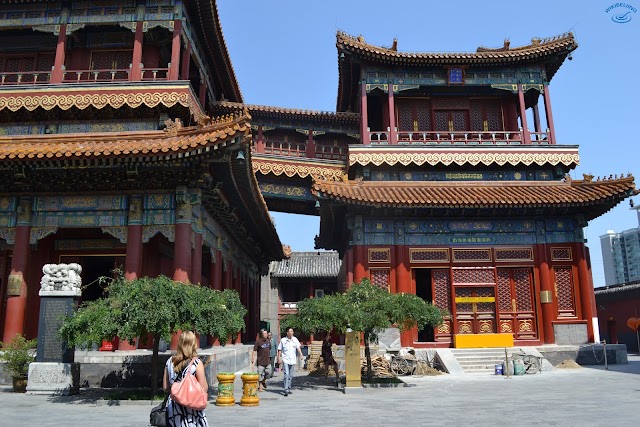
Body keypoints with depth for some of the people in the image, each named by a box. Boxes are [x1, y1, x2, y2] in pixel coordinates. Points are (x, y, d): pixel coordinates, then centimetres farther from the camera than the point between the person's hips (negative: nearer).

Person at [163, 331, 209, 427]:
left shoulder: (170, 361, 1)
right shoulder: (196, 363, -13)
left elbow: (165, 388, 7)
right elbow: (204, 388, -12)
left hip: (173, 406, 5)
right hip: (191, 408, -4)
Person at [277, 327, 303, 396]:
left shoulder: (295, 339, 3)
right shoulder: (283, 340, -2)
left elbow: (298, 347, -5)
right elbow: (279, 350, 4)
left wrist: (300, 354, -21)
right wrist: (279, 358, -2)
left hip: (292, 360, 3)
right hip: (285, 360, -3)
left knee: (290, 375, 11)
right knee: (286, 374, -13)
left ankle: (289, 388, 24)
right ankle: (286, 390, -15)